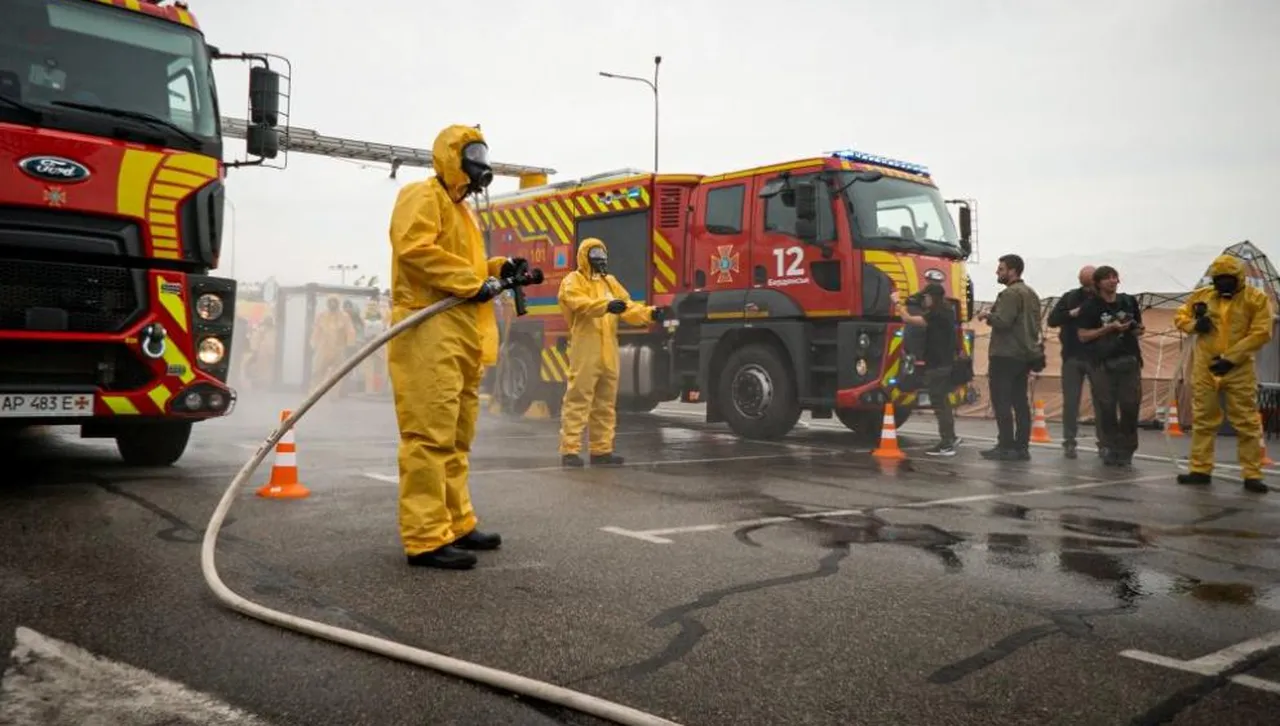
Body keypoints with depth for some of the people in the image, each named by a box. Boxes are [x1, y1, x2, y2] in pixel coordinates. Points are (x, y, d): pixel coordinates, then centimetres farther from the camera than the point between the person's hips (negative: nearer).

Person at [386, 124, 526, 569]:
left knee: (456, 438, 14)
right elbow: (414, 249, -19)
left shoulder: (461, 210, 28)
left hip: (460, 336, 11)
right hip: (429, 333, -11)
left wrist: (496, 269, 13)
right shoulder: (424, 196, -3)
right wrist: (474, 282, -18)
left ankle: (455, 524, 23)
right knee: (430, 437, -13)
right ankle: (426, 539, -12)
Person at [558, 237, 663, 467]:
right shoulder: (573, 281, -2)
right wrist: (606, 305, -40)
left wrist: (650, 314, -8)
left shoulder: (610, 282, 20)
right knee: (578, 401, -8)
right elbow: (582, 304, -23)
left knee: (606, 404, 11)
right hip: (585, 353, -7)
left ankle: (601, 450, 19)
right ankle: (569, 451, -5)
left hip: (608, 355, 7)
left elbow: (628, 307, 11)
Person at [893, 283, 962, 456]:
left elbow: (908, 320, -22)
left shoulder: (937, 315, -18)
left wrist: (898, 303, -9)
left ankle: (946, 445, -4)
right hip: (946, 364, 10)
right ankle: (950, 437, 31)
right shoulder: (946, 313, 13)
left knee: (939, 405, -6)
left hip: (937, 366, -10)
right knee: (943, 403, 21)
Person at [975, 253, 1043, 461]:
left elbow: (1002, 321, -22)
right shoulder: (1031, 293, 19)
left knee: (1001, 401, -6)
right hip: (1025, 354, 10)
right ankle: (1022, 447, 10)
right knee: (1020, 401, 9)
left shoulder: (1010, 293, -13)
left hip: (1006, 355, -10)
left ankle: (1006, 447, -8)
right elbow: (1035, 325, 25)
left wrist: (987, 315, -6)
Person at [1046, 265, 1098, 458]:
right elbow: (1051, 320, 0)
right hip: (1073, 357, 2)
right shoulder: (1070, 297, 5)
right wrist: (1071, 314, -15)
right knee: (1070, 402, 4)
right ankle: (1069, 443, 11)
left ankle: (1104, 443, 16)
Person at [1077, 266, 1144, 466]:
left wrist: (1137, 330, -1)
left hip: (1129, 360, 3)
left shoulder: (1129, 301, 12)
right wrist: (1109, 328, -13)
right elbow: (1083, 336, -4)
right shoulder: (1091, 306, 0)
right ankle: (1109, 449, 6)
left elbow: (1138, 328, 23)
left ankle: (1126, 450, 10)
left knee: (1131, 405, -1)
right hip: (1102, 363, -3)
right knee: (1106, 408, -5)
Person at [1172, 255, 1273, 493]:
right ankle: (1200, 470, 16)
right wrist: (1194, 325, -6)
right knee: (1203, 420, 8)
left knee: (1247, 423, -1)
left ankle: (1252, 475, 6)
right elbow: (1180, 316, 18)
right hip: (1204, 369, 3)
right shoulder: (1201, 295, 7)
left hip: (1239, 370, -3)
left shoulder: (1257, 299, -4)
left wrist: (1231, 358, -16)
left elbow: (1261, 334, -10)